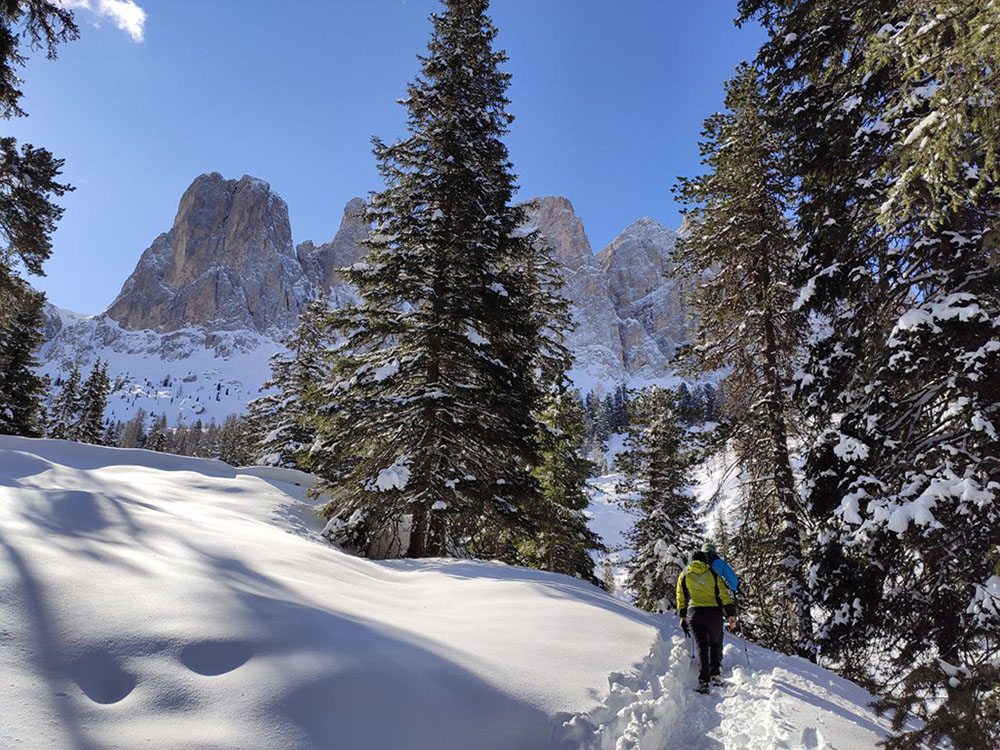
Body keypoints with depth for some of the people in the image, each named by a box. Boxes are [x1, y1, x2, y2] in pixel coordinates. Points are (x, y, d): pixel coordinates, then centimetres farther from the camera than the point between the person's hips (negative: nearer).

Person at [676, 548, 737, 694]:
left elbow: (681, 597, 14)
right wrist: (731, 615, 5)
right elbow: (724, 594, 5)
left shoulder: (684, 574, 14)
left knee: (702, 647, 2)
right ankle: (716, 675, 7)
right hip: (714, 612, 0)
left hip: (694, 612, 0)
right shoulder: (712, 573, 11)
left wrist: (682, 616, 19)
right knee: (715, 644, 17)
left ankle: (703, 681, -8)